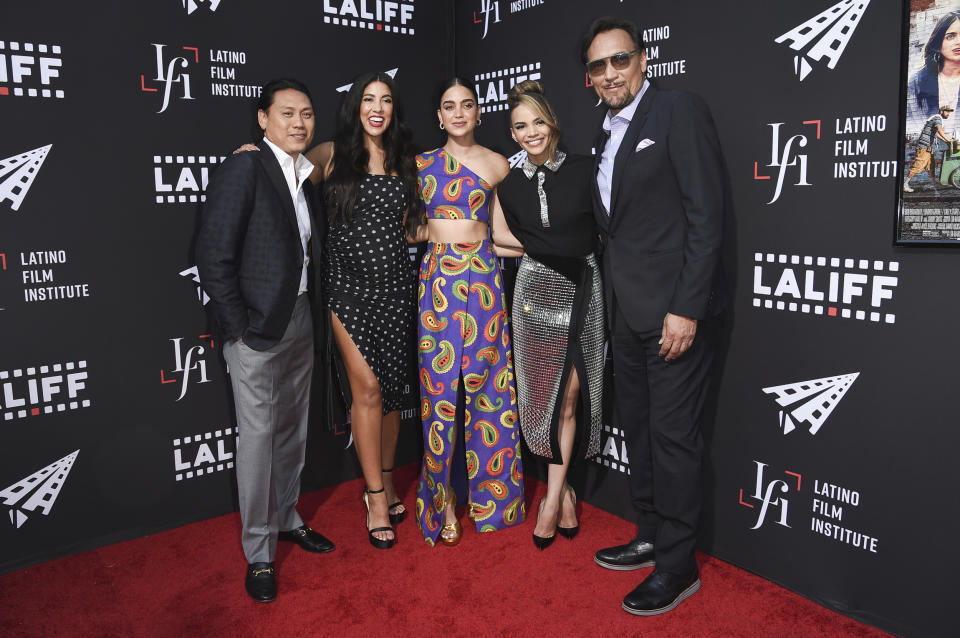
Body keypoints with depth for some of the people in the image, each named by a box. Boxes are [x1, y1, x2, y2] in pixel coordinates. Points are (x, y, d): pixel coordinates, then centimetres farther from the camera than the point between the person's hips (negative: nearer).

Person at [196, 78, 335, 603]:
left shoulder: (306, 176, 9)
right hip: (257, 329, -7)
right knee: (258, 436, 2)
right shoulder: (243, 169, -13)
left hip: (301, 320, 7)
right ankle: (258, 553, 18)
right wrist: (238, 329, -15)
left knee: (292, 429, 18)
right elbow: (213, 258, -17)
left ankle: (285, 519, 37)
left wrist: (313, 312, 7)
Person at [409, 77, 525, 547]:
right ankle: (442, 496, 10)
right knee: (440, 386, -1)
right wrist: (427, 231, 0)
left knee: (485, 381, 3)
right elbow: (408, 226, 18)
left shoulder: (497, 165, 7)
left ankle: (488, 491, 17)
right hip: (437, 280, 0)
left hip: (482, 277, 0)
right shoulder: (423, 164, 10)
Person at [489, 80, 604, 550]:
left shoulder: (584, 171, -1)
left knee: (570, 396, -2)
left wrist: (532, 243, -2)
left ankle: (552, 496, 8)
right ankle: (564, 489, 19)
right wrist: (549, 246, 0)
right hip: (535, 291, 2)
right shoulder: (509, 184, 6)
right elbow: (499, 240, 10)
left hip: (580, 290, -1)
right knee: (546, 394, 3)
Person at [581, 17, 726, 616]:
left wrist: (686, 308, -19)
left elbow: (706, 217, -14)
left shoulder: (680, 110, -8)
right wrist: (612, 304, 11)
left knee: (673, 433, -2)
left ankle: (678, 565, 13)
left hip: (674, 307, -8)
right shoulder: (608, 132, 16)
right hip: (629, 311, 8)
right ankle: (651, 536, 32)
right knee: (637, 425, 16)